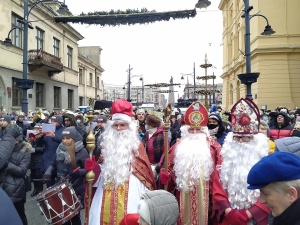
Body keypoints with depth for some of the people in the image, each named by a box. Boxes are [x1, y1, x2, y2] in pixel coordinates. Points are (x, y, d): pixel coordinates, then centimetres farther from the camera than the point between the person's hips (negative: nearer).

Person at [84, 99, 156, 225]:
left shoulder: (136, 145, 3)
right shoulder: (107, 144, 12)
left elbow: (145, 169, 1)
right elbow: (103, 169, 15)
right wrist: (93, 167, -3)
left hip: (129, 190, -3)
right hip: (108, 191, 3)